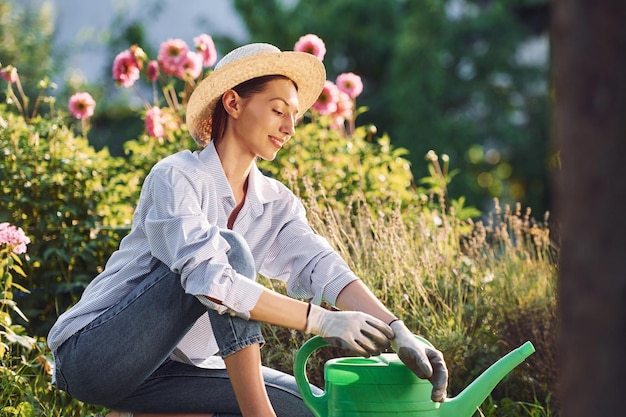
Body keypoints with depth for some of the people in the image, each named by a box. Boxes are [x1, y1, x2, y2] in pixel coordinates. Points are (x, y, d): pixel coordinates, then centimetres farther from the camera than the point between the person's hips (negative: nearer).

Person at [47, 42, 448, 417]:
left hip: (167, 369, 8)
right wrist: (321, 321, -37)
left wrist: (397, 332, -32)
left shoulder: (277, 204, 4)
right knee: (230, 250, -26)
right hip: (92, 355, -8)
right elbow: (208, 280, -33)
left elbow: (324, 269, -14)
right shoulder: (176, 177, -17)